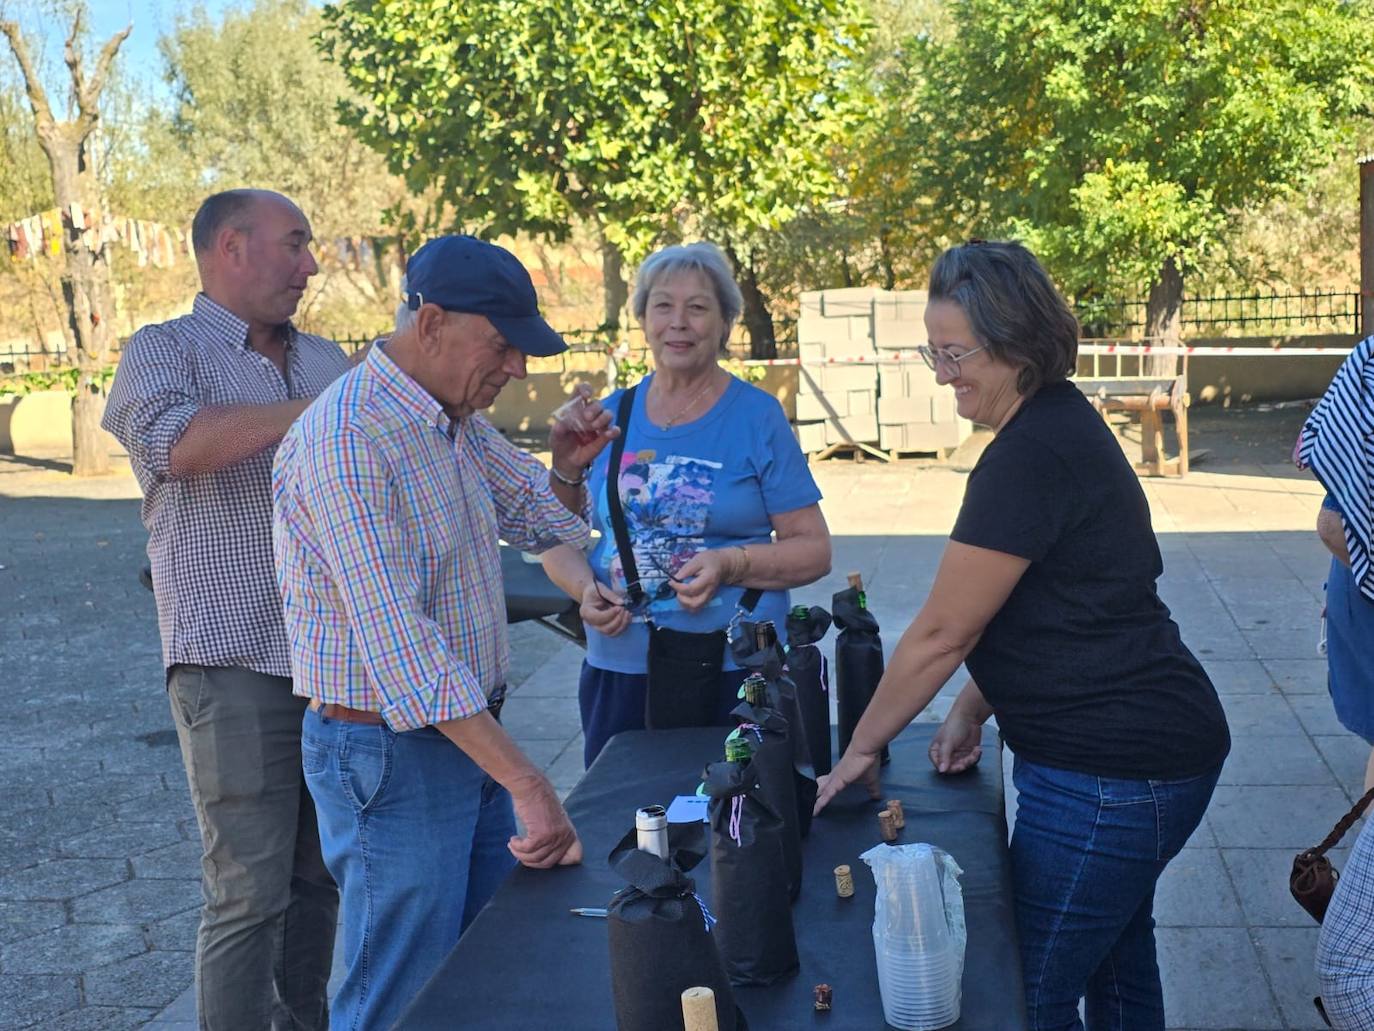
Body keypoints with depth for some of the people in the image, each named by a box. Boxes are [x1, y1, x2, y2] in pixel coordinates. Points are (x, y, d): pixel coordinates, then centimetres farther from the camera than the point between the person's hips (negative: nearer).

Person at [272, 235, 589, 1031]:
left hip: (474, 731, 9)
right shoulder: (345, 438, -22)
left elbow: (547, 517, 22)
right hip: (391, 754, -9)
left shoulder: (461, 422, 7)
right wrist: (525, 782, -31)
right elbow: (398, 641, -29)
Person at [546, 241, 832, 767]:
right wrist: (584, 590, -7)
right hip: (618, 669, 3)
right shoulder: (610, 415, 7)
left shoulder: (757, 415, -2)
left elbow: (813, 549, -3)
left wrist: (731, 565, -19)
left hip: (736, 672, -3)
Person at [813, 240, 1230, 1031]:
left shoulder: (1032, 453, -22)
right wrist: (971, 713, 10)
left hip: (1112, 773, -10)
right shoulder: (1059, 424, 10)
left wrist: (861, 750, -6)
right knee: (1116, 962, 23)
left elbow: (940, 633, -18)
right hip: (1139, 747, 10)